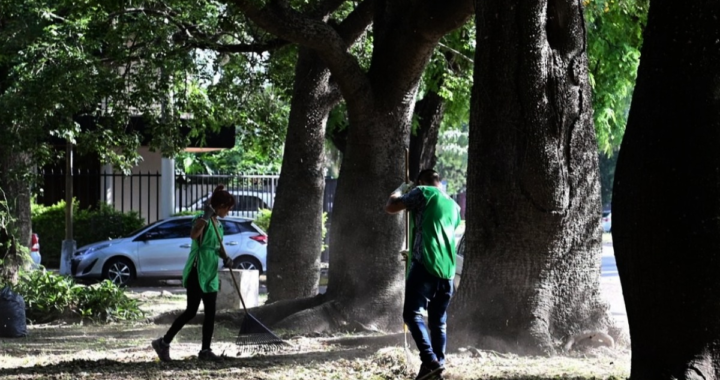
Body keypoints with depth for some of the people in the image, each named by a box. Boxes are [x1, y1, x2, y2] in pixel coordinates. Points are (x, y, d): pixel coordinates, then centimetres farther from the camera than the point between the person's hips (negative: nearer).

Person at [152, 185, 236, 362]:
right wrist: (206, 217, -43)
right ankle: (163, 342, 0)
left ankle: (205, 350, 10)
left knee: (210, 312, 6)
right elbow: (193, 235, -35)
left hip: (211, 272, 9)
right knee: (191, 311, -8)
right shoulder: (204, 220, -14)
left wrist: (225, 257, 4)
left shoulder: (218, 223, 13)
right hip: (197, 271, -9)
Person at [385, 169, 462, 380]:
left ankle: (430, 360, -22)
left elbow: (390, 207, 4)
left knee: (413, 313, -7)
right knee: (438, 321, 10)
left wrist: (400, 191, 23)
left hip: (424, 264, -6)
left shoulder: (422, 193, 3)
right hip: (447, 269, 6)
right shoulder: (453, 206, 24)